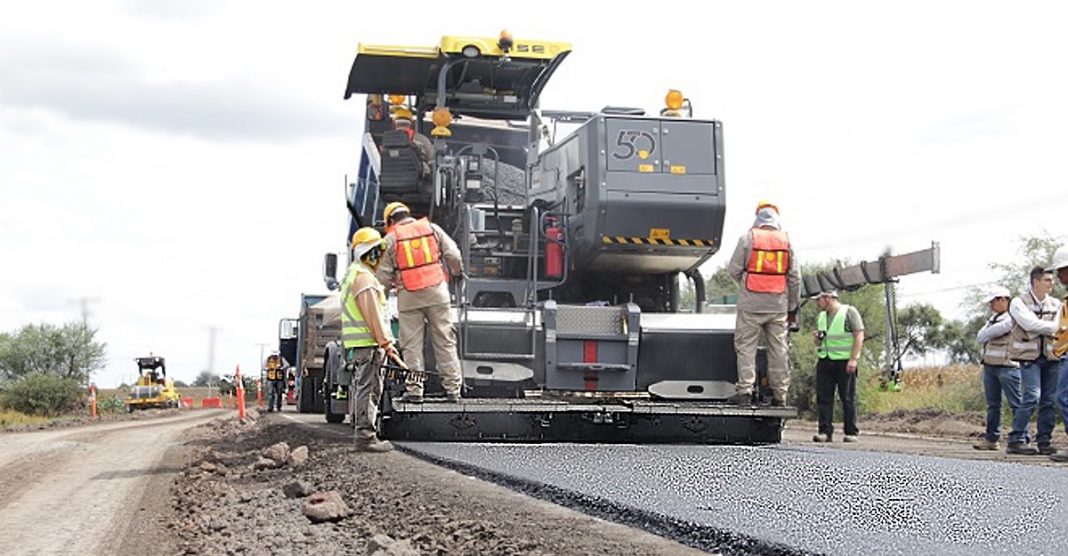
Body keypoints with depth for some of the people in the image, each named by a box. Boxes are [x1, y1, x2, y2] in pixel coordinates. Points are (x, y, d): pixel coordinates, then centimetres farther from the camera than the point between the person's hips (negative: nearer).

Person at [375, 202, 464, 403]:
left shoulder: (391, 239, 2)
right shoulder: (432, 228, 8)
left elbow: (383, 275, 0)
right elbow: (453, 255, 5)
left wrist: (394, 281, 21)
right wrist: (457, 273, 24)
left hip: (408, 296, -2)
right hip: (436, 291, 2)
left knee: (412, 345, 4)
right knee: (445, 341, 6)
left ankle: (414, 390, 1)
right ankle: (453, 389, 5)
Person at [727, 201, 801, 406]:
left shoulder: (748, 238, -3)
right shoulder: (786, 241, 7)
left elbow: (733, 269, 0)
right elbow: (795, 277, 9)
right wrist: (793, 308, 16)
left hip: (751, 303, -3)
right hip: (778, 304, 3)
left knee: (746, 347, 1)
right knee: (778, 349, 6)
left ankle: (744, 391, -6)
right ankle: (779, 395, 8)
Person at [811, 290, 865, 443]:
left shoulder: (849, 312, -1)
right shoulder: (821, 317, 19)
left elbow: (859, 336, -6)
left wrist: (853, 359, -15)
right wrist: (817, 338, 3)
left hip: (844, 361, -6)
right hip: (824, 361, 6)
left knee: (848, 398, -1)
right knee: (823, 397, -2)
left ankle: (851, 433, 4)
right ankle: (825, 431, -1)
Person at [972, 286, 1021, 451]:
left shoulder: (1012, 318, -7)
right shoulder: (993, 319, 19)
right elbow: (979, 338, 12)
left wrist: (987, 335, 1)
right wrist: (990, 334, -4)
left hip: (1008, 367, -8)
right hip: (989, 366, 8)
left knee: (1016, 404, -7)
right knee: (993, 405, 10)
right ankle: (991, 439, 14)